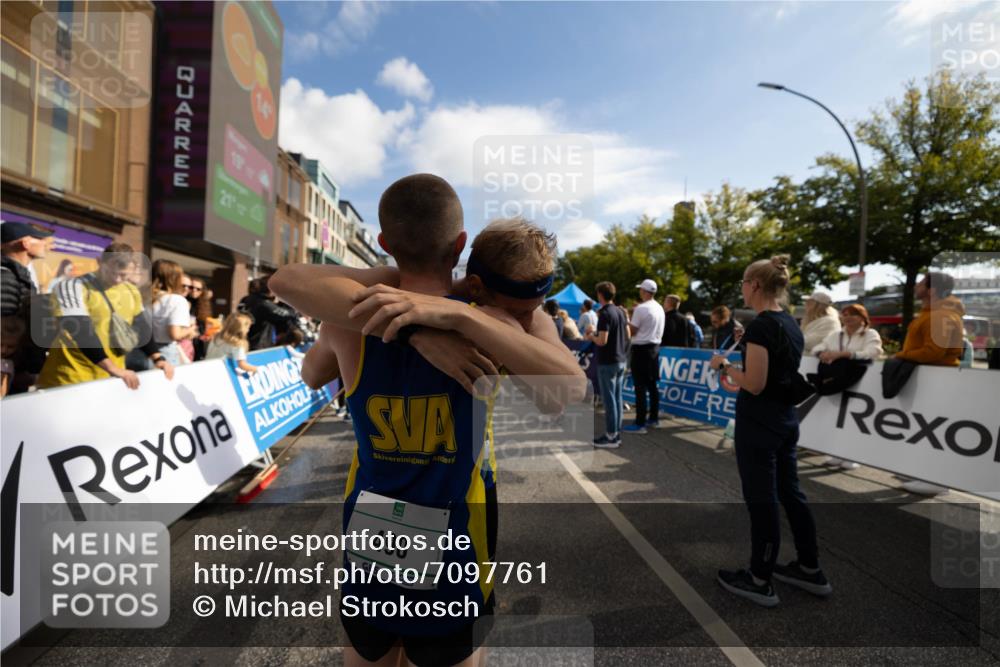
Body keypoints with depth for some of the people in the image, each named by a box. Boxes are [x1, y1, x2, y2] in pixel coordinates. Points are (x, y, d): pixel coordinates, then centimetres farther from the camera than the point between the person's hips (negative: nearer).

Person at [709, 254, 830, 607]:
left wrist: (724, 365, -7)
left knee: (761, 500, 3)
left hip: (760, 423, -9)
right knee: (789, 493, 20)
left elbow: (755, 384, -21)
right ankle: (811, 571, 34)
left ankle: (760, 581, 19)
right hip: (787, 419, 9)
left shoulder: (760, 326, -20)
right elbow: (778, 371, 15)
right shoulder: (791, 323, 9)